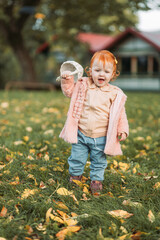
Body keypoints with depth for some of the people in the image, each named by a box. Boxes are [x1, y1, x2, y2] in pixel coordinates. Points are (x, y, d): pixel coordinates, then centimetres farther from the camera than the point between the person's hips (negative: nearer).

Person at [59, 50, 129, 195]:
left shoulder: (115, 93, -4)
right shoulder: (83, 86, -1)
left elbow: (120, 114, 0)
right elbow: (69, 91, 9)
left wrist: (123, 129, -7)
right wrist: (67, 81, -8)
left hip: (101, 138, -1)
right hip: (80, 134, 1)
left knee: (99, 161, 14)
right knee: (77, 158, 13)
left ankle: (96, 180, 35)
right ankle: (75, 175, 38)